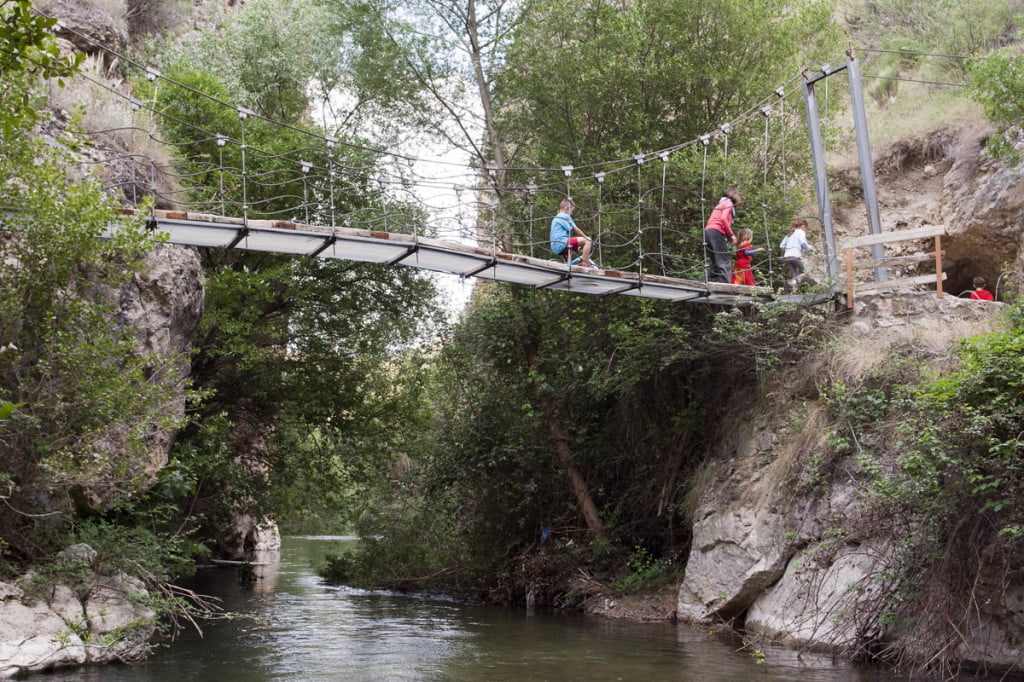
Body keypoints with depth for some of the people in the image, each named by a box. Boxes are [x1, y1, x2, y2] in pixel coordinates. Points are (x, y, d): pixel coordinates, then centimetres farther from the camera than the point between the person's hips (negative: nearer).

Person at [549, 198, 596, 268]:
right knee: (587, 242, -18)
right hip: (562, 243, -11)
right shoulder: (565, 216, -4)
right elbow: (575, 230, -7)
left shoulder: (556, 218, 28)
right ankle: (585, 264, -23)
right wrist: (586, 237, 3)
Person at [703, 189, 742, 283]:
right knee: (724, 262, -13)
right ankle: (725, 285, -23)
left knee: (714, 263, 9)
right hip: (716, 232, -9)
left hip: (707, 232, 9)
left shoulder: (721, 204, 32)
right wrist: (731, 235, -8)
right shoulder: (728, 203, 6)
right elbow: (723, 219, -12)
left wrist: (729, 236, 12)